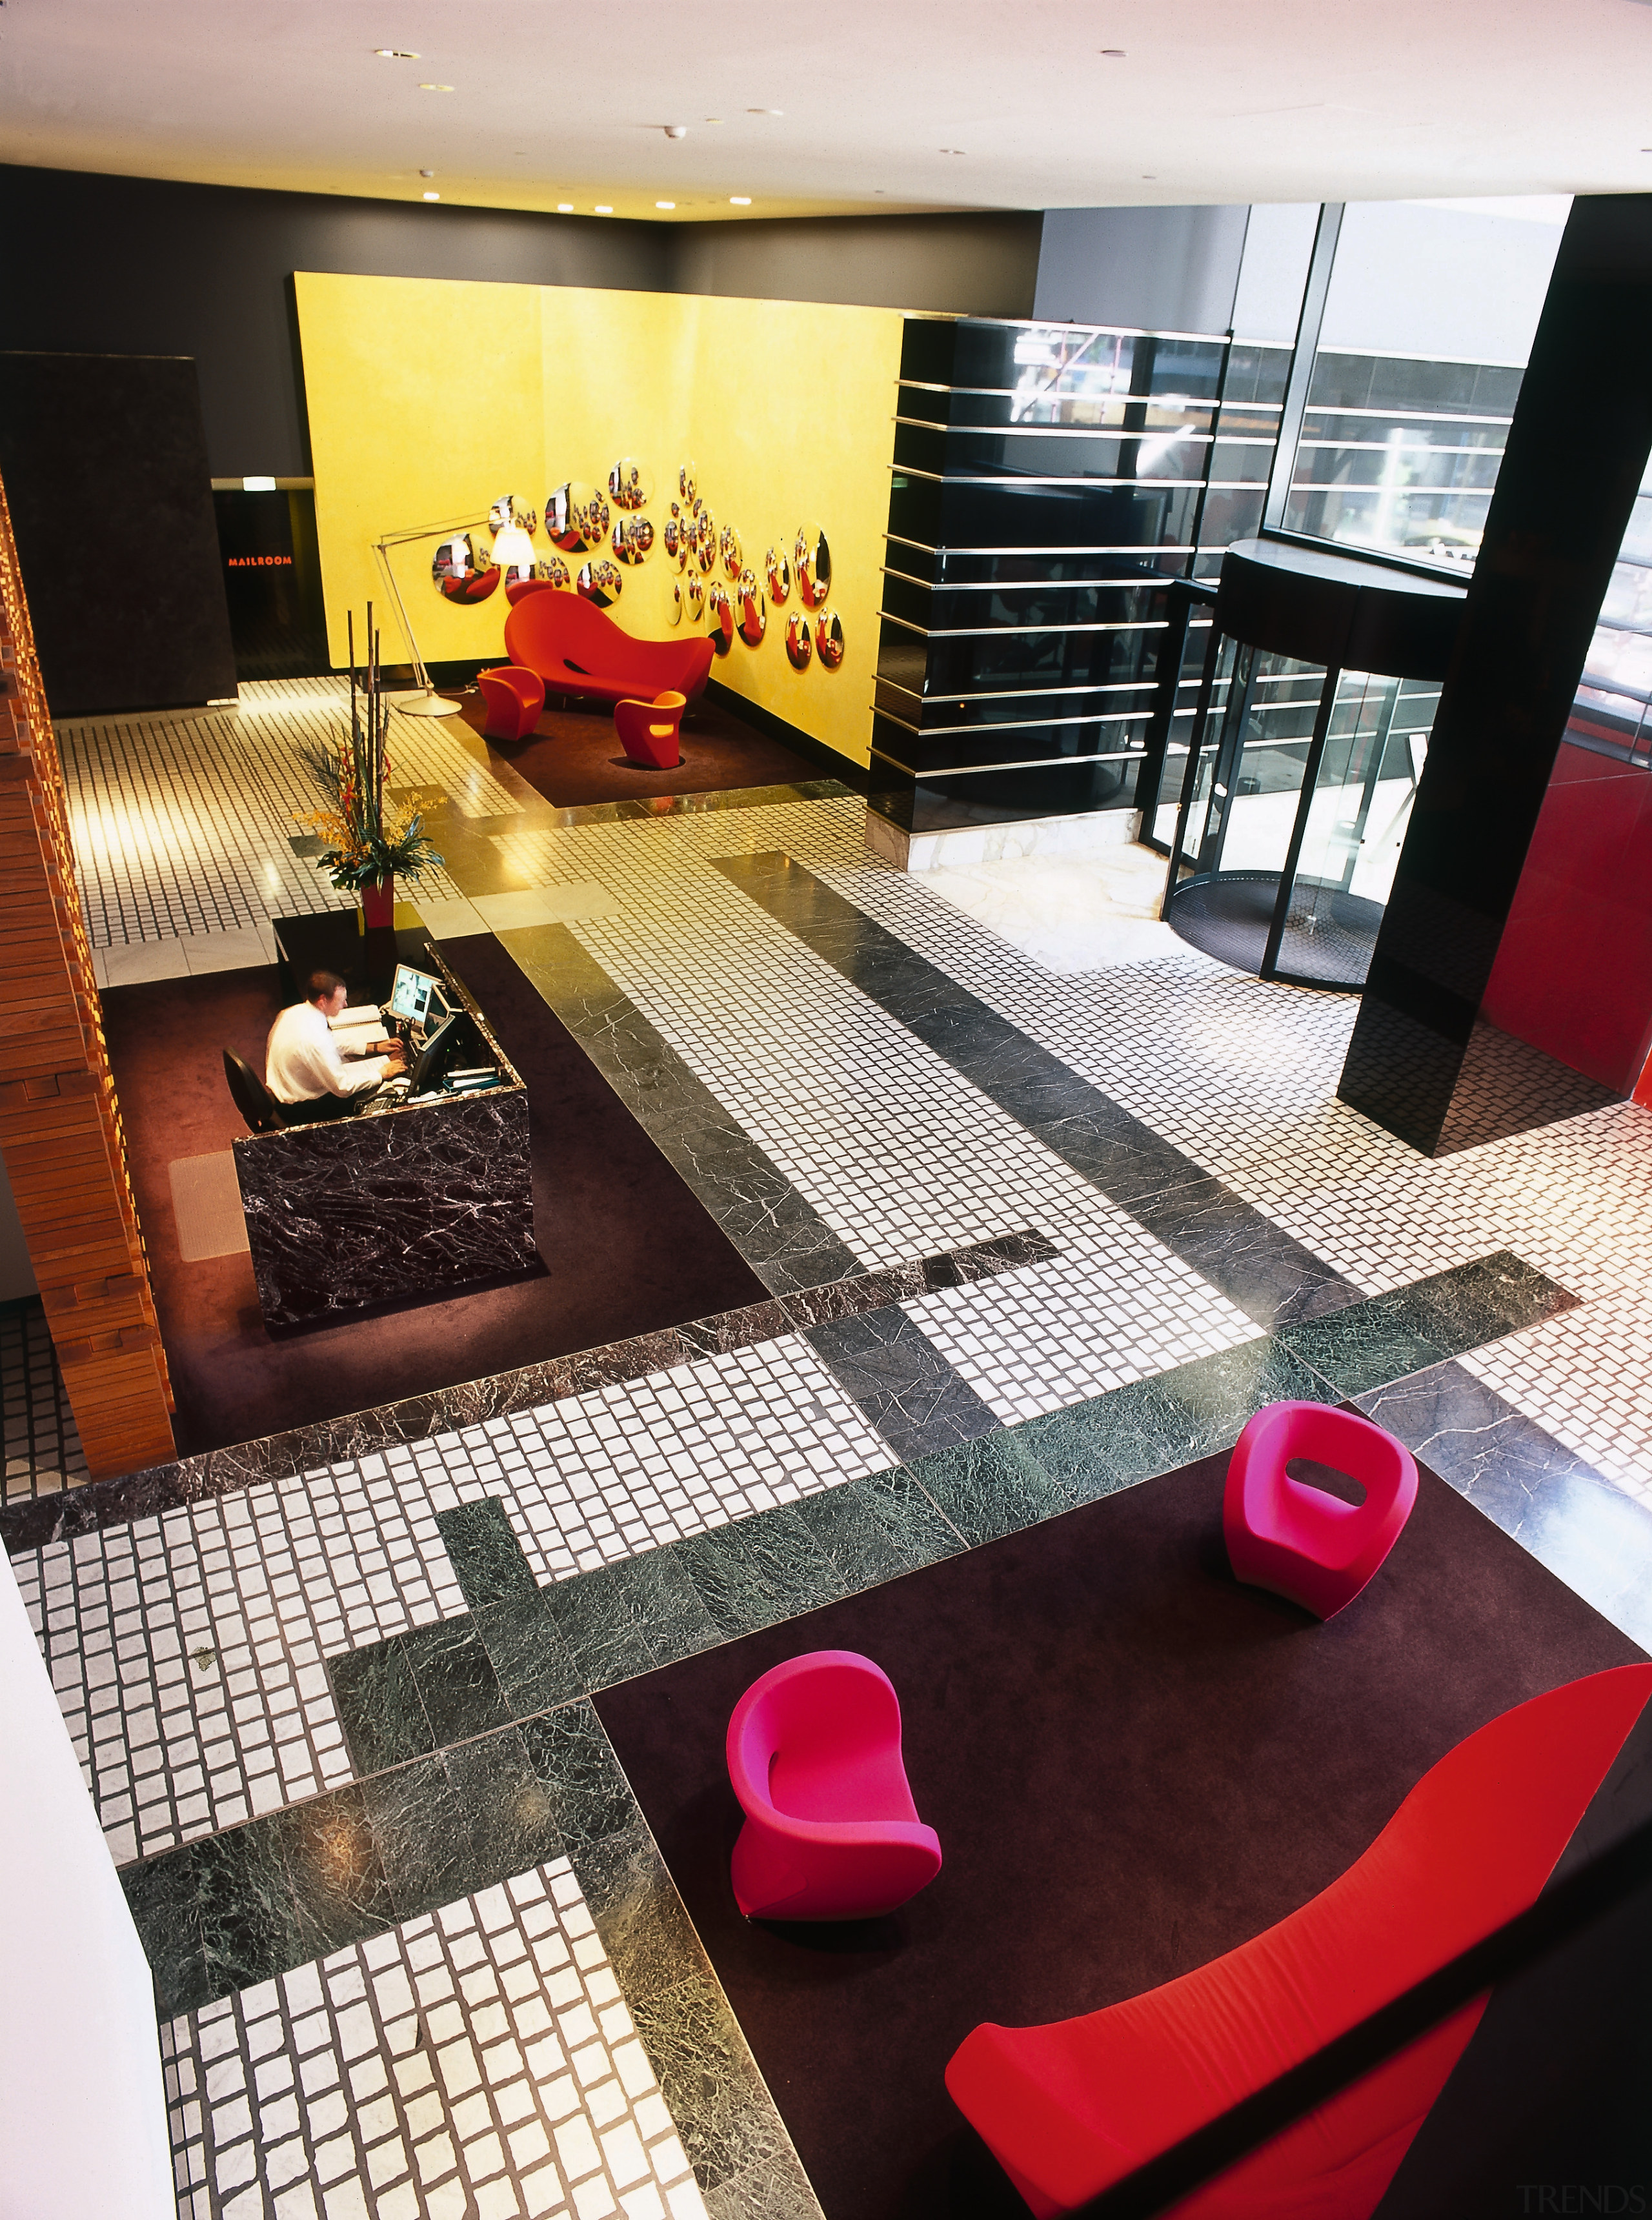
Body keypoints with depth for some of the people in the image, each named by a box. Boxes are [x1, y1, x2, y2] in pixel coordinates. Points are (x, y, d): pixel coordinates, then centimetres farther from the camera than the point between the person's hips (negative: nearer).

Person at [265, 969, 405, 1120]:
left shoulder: (297, 1011, -7)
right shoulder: (314, 1040, -34)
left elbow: (334, 1043, 11)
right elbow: (343, 1088, -24)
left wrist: (374, 1047, 7)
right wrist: (382, 1073, -14)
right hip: (300, 1109, -8)